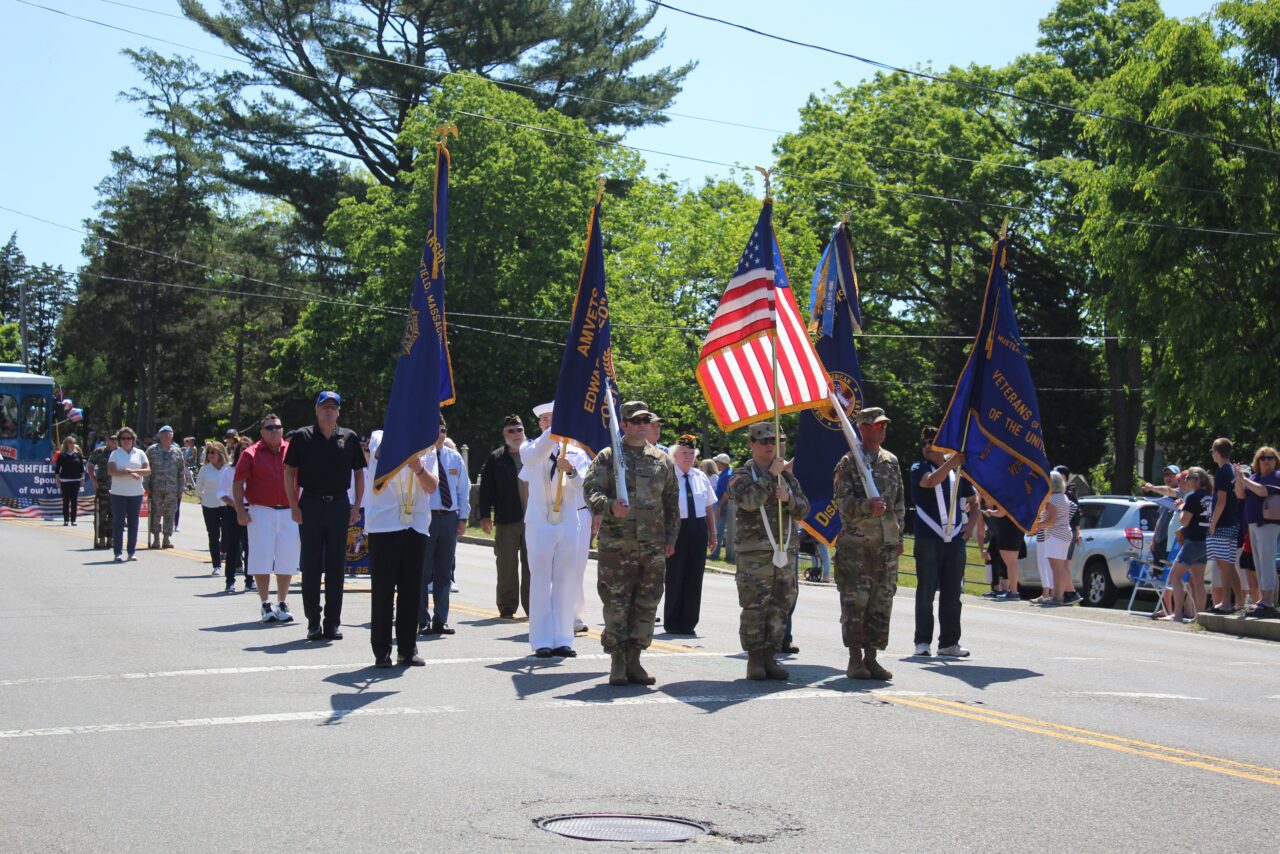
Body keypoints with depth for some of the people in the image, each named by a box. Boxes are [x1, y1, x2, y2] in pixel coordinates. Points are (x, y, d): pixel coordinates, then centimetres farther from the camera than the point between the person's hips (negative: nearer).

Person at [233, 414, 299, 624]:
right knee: (262, 560, -1)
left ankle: (282, 604, 18)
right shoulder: (251, 454, 1)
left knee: (286, 560, 6)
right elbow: (238, 483, 0)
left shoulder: (292, 452, 7)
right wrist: (240, 511, -9)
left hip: (289, 512, 2)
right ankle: (266, 605, 9)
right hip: (261, 512, -2)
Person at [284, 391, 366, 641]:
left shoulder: (349, 438, 7)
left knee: (336, 566, 5)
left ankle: (333, 623, 11)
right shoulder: (302, 437, 1)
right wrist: (294, 506, -7)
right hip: (310, 505, -2)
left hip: (339, 506, 2)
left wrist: (356, 506, 2)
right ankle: (313, 622, 9)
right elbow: (289, 472, 2)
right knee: (311, 566, 2)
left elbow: (359, 473, 11)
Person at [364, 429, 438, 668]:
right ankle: (381, 651, 4)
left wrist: (419, 468, -18)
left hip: (416, 525, 3)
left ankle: (408, 649, 14)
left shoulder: (427, 447, 12)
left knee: (412, 590, 6)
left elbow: (432, 487, 2)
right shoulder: (380, 438, 2)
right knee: (383, 590, -1)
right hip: (383, 525, -3)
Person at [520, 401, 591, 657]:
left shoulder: (576, 452, 11)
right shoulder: (530, 450, 7)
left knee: (566, 583, 4)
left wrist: (571, 471, -23)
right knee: (541, 581, -3)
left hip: (569, 522, 2)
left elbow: (585, 484, -2)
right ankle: (542, 641, -1)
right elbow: (537, 453, -19)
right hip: (539, 522, -2)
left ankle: (562, 638, 10)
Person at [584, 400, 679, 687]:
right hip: (616, 544, -3)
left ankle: (634, 660, 14)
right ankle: (617, 662, 6)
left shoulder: (662, 460, 13)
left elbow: (671, 501, 18)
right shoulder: (607, 457, 3)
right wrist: (610, 506, -23)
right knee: (616, 604, -2)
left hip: (653, 546, 4)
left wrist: (671, 537, 12)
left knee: (646, 604, 5)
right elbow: (591, 490, -3)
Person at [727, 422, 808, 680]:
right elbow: (749, 501, -18)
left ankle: (770, 657, 13)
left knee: (780, 605, 5)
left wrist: (788, 498, -8)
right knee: (754, 607, -6)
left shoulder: (787, 475, 16)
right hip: (754, 552, -5)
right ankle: (754, 659, 1)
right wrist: (771, 475, -14)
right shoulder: (742, 475, 2)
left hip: (786, 550, 5)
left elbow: (803, 510, 12)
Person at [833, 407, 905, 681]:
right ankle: (855, 660, 2)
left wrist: (898, 535, 13)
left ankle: (871, 658, 12)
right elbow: (843, 501, -10)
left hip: (886, 544, 5)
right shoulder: (848, 462, -2)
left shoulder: (891, 461, 14)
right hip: (855, 543, -5)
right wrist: (868, 506, -28)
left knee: (881, 602, 5)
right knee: (855, 602, -5)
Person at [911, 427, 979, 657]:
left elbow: (973, 500, 25)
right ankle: (922, 641, 3)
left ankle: (949, 642, 11)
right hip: (928, 540, -4)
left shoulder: (958, 472, 15)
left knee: (952, 593, 5)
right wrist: (951, 461, -30)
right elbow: (930, 481, -21)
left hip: (955, 541, 4)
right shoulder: (918, 469, 3)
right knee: (926, 591, -3)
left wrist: (971, 525, 10)